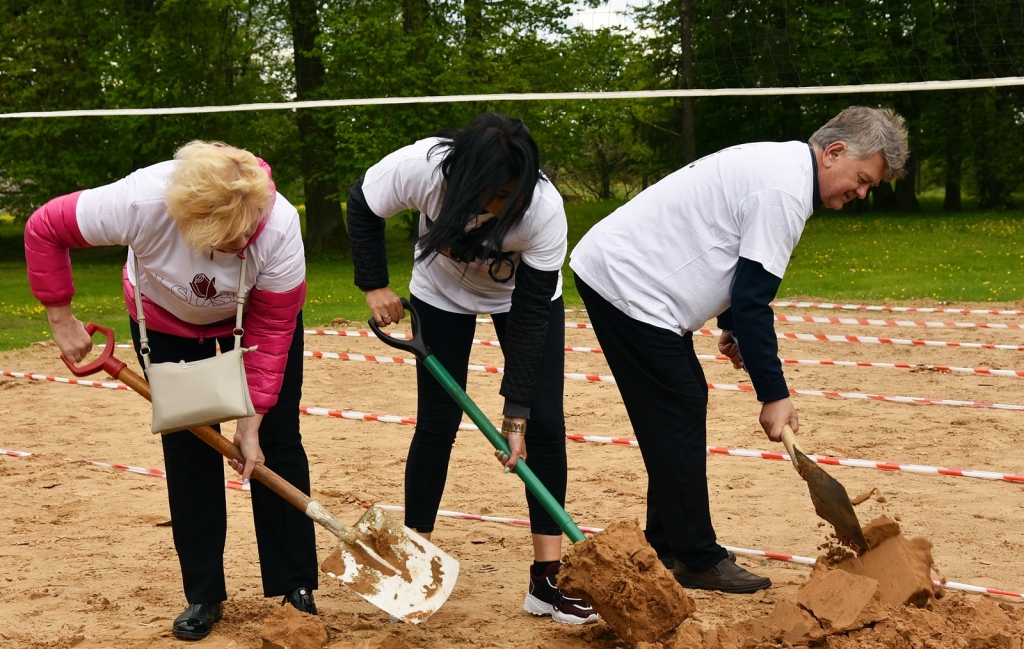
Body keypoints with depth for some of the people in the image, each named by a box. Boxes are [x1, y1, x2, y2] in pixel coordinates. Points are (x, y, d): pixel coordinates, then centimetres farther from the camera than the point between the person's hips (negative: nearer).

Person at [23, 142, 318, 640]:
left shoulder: (279, 226, -38)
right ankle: (203, 596, 9)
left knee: (276, 439, -3)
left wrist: (251, 422, -25)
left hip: (255, 314, 0)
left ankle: (296, 587, 6)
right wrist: (61, 319, -20)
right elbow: (43, 229, -25)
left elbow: (272, 328, -27)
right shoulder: (141, 201, -40)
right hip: (166, 316, 0)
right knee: (186, 448, 0)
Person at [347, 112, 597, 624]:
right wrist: (374, 286, -16)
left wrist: (516, 414, -28)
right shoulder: (419, 167, -36)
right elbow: (362, 206, -13)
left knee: (544, 423, -9)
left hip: (523, 294, 0)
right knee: (436, 423, -4)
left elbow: (530, 316, -29)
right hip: (442, 293, 0)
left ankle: (547, 580, -3)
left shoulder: (545, 209, -37)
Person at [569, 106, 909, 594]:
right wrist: (774, 394, -16)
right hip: (624, 284, -11)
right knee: (681, 415, -8)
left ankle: (667, 545, 21)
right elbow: (753, 301, -20)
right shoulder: (784, 191, -20)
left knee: (682, 409, 14)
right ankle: (697, 560, -1)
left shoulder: (779, 164, 12)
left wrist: (732, 326, 26)